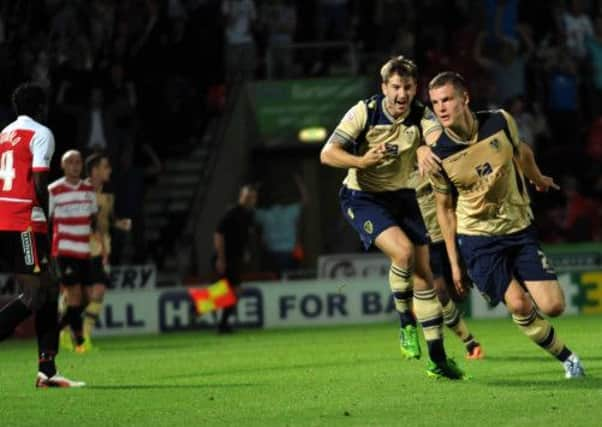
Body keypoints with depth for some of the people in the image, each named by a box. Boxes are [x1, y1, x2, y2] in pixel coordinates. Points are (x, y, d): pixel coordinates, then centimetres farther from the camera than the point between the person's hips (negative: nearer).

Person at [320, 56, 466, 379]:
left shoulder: (421, 116, -10)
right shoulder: (364, 112, -16)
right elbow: (328, 154, -18)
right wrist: (362, 161, -36)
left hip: (403, 197, 4)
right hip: (363, 197, -4)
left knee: (424, 273, 2)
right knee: (403, 251, -28)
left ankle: (437, 359, 11)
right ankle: (406, 323, -4)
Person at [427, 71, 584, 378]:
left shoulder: (500, 122, -12)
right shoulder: (438, 154, -15)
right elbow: (444, 207, -2)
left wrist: (537, 178, 31)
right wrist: (454, 262, -1)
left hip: (520, 228, 2)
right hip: (476, 237, -2)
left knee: (552, 306, -8)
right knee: (519, 304, -17)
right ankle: (566, 358, 6)